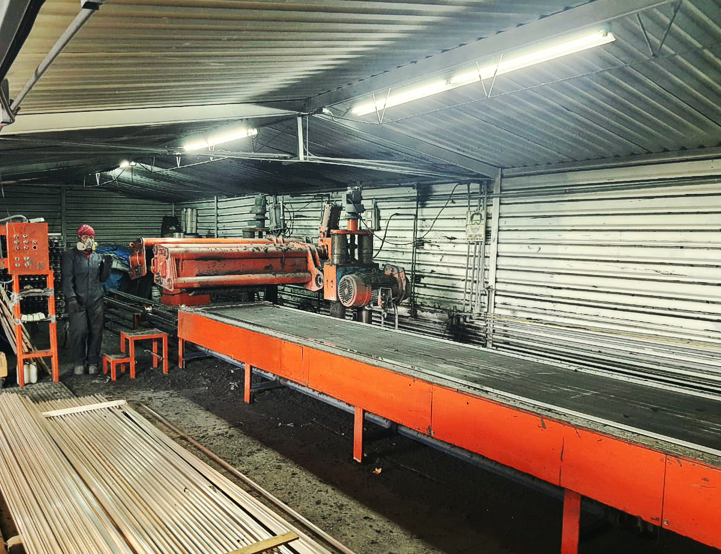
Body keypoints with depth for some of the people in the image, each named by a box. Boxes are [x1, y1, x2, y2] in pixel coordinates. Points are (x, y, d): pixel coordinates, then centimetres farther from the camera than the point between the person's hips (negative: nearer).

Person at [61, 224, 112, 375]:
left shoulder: (98, 257, 15)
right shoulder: (70, 255, 1)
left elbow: (103, 278, 18)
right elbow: (67, 278, -7)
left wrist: (108, 263, 2)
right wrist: (71, 297, -18)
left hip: (96, 300, 4)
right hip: (77, 301, -4)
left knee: (96, 332, 5)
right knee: (78, 332, -6)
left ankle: (93, 362, 16)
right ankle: (78, 363, 9)